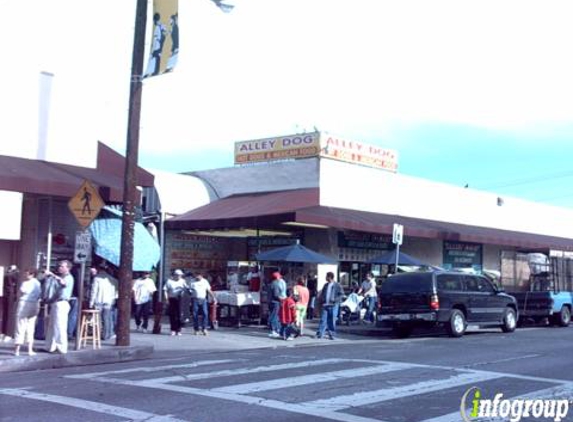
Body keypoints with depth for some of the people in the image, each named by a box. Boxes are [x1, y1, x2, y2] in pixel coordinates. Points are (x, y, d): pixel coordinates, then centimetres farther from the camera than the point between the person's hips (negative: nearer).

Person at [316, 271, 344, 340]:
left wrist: (335, 300, -16)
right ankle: (320, 333, 0)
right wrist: (320, 299, 4)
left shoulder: (337, 285, -1)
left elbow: (341, 294, -3)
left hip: (333, 305, -4)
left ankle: (332, 334, 9)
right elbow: (322, 293, 22)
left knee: (332, 321, 1)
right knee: (323, 319, -2)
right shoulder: (326, 285, 15)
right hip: (325, 305, 4)